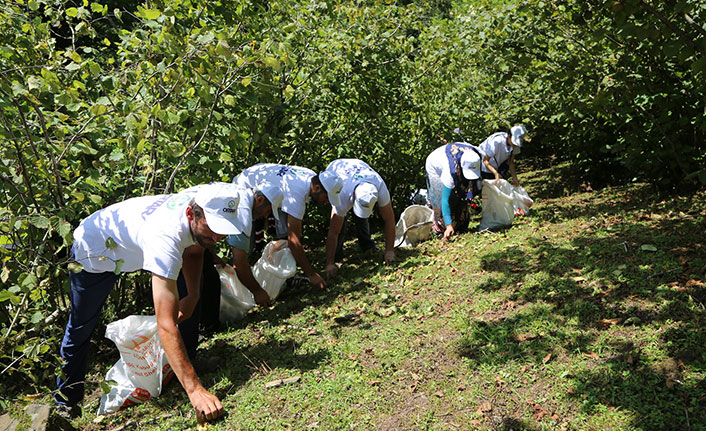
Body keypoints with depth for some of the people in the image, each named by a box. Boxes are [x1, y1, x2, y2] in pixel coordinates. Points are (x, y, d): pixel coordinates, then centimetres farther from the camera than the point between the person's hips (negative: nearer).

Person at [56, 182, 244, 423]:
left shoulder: (204, 205, -24)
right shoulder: (165, 238, -47)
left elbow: (192, 250, 1)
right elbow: (166, 325, -50)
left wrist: (192, 296, -11)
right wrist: (194, 390, -53)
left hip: (132, 245, 7)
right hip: (93, 253, -6)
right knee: (80, 328, 9)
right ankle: (66, 401, 35)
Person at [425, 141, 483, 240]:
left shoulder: (476, 156, -34)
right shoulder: (452, 170, -47)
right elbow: (445, 199, -46)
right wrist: (449, 225, -51)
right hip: (435, 167, -5)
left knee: (461, 198, -1)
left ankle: (460, 227, 11)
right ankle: (441, 228, -4)